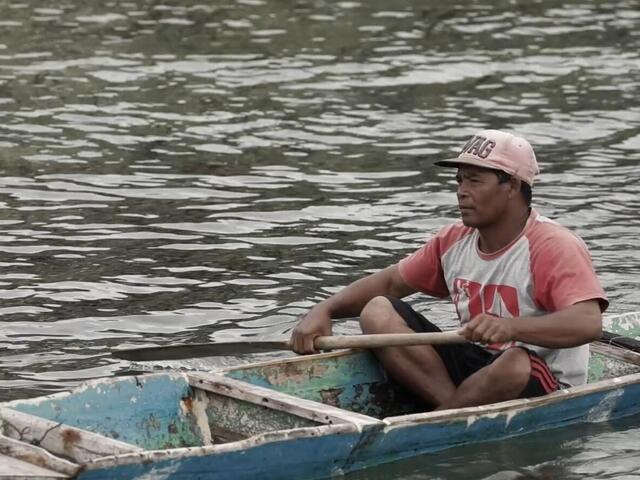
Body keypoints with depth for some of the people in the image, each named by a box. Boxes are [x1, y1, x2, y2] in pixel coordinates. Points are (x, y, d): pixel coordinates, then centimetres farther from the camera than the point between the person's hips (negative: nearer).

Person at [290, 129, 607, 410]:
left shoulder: (554, 247, -16)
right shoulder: (454, 241, 7)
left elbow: (589, 323, -31)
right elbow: (389, 283, 17)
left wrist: (511, 327, -47)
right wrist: (323, 311, 0)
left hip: (543, 388, -6)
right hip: (472, 364, 6)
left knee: (516, 364, -42)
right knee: (377, 311, -7)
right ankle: (455, 408, -24)